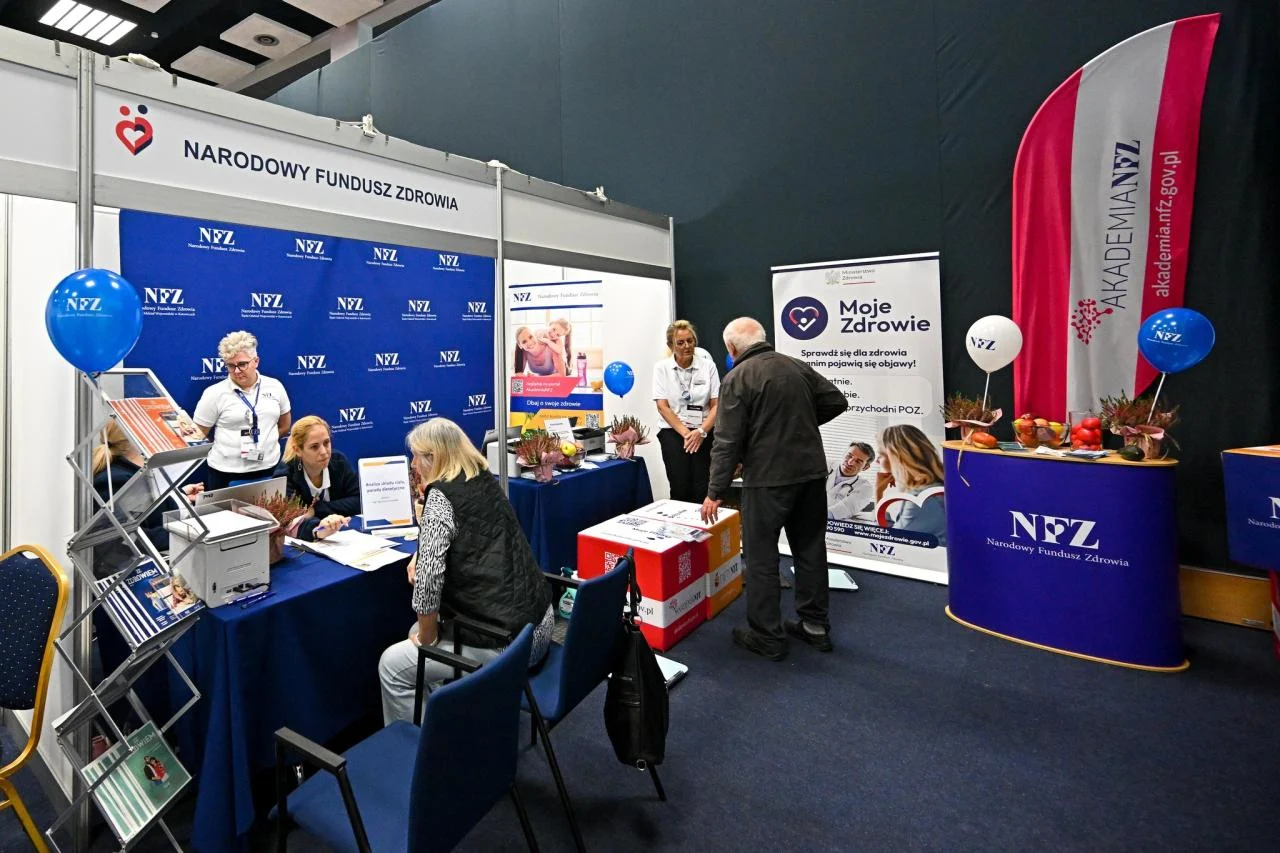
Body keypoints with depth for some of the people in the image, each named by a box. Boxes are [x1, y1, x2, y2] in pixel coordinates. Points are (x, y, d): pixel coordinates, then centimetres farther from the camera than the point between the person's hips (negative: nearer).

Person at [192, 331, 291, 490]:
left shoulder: (275, 386, 2)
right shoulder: (214, 393, -5)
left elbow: (284, 426, 13)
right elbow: (198, 436, -1)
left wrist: (266, 441, 8)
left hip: (268, 468, 2)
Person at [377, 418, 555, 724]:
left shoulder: (441, 495, -15)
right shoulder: (485, 481, 9)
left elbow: (428, 577, -21)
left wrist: (427, 638, -5)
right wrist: (421, 555, 9)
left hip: (505, 641, -9)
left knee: (392, 665, 8)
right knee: (418, 629, 26)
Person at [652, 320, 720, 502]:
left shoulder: (708, 365, 3)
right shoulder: (662, 368, 3)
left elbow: (716, 405, 1)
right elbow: (662, 406, -2)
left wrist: (701, 431, -13)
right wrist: (685, 433, -11)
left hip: (703, 432, 1)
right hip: (673, 431, 0)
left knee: (701, 489, -8)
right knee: (680, 488, -8)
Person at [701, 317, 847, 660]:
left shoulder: (737, 378, -9)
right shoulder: (797, 366, 8)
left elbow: (727, 442, -13)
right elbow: (837, 401, 13)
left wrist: (715, 492, -9)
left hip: (768, 478, -6)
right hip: (812, 471, 7)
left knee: (761, 557, 5)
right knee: (810, 549, 17)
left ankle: (767, 638, 14)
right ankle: (815, 626, 29)